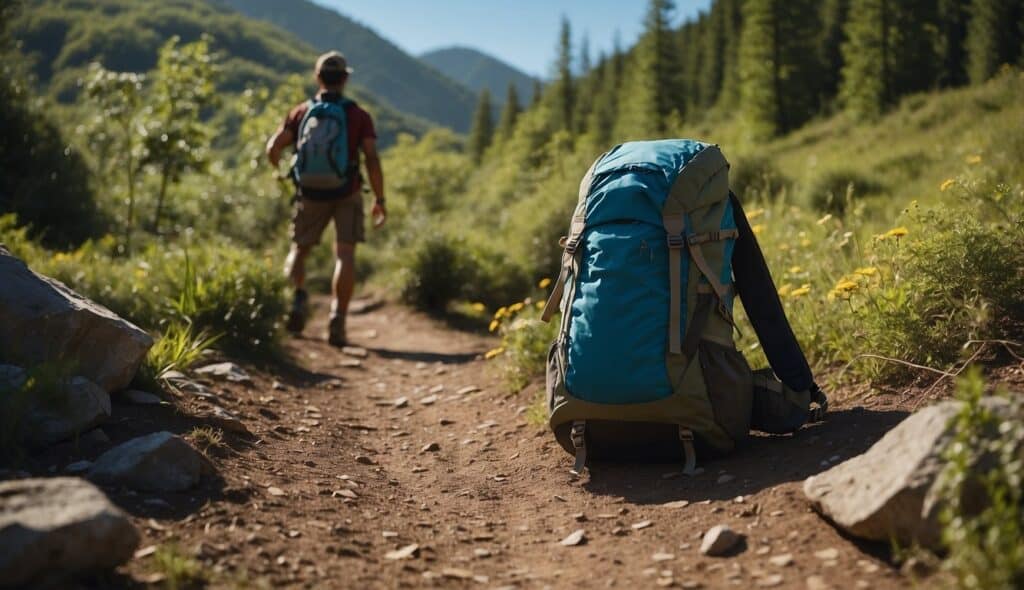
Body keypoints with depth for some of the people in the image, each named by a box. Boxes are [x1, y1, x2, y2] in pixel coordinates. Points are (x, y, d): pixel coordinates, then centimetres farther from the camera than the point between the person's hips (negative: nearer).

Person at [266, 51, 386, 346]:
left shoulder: (301, 112, 1)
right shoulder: (360, 116, -3)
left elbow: (273, 148, -6)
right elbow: (372, 159, -11)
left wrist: (280, 170, 16)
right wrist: (380, 199, -4)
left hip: (310, 194, 2)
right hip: (347, 194, -1)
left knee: (299, 250, 18)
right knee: (345, 254, 0)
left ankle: (299, 297, -7)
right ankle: (337, 321, -9)